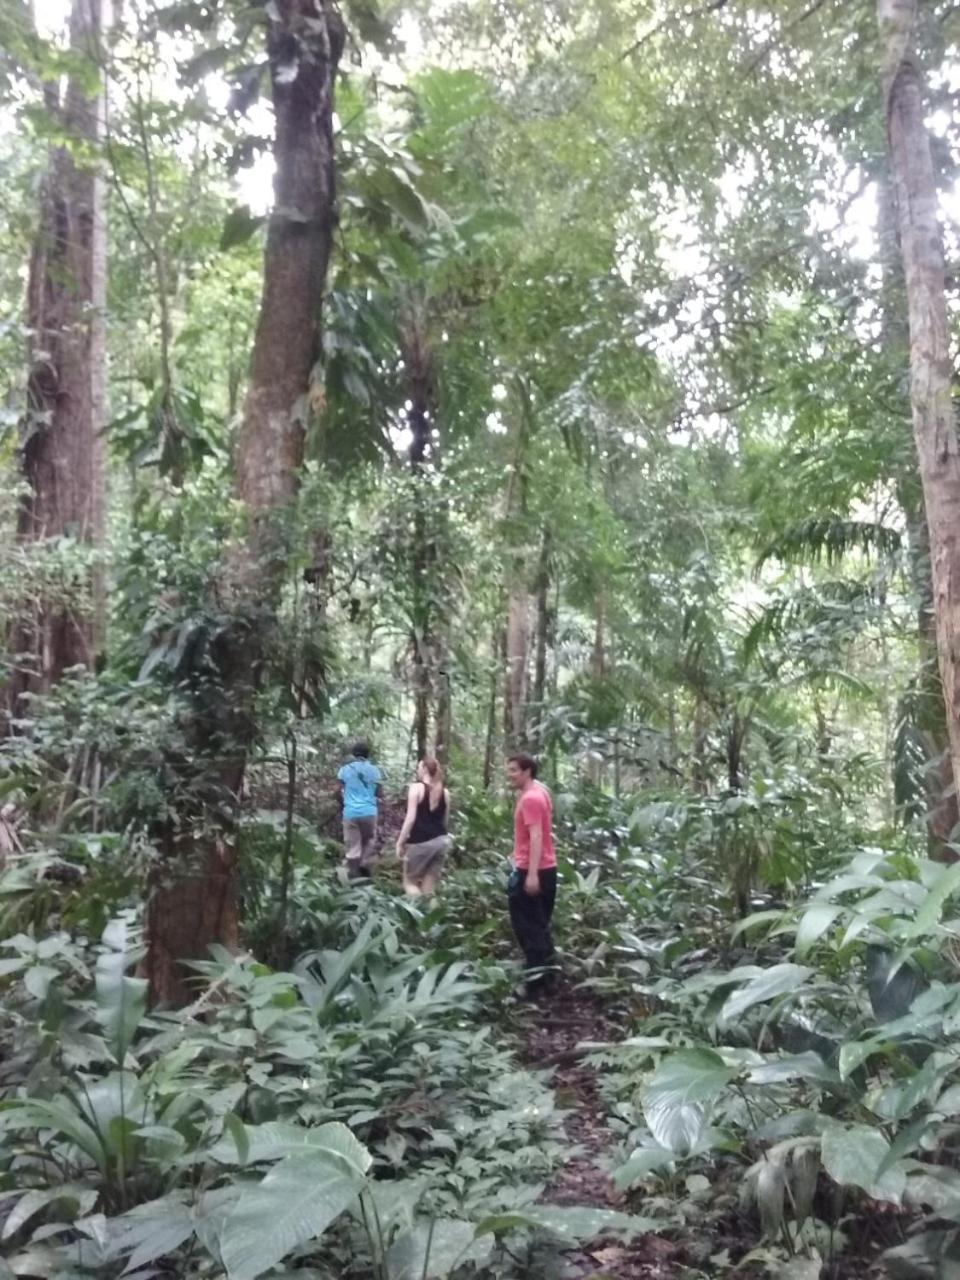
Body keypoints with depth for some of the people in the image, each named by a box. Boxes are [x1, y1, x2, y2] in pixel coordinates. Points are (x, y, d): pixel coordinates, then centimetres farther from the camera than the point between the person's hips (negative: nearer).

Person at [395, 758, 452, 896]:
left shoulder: (416, 787, -6)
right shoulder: (445, 792, 9)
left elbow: (410, 818, -12)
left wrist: (400, 842, -9)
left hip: (421, 842, -5)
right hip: (441, 841, 5)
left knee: (409, 881, 7)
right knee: (429, 887, 9)